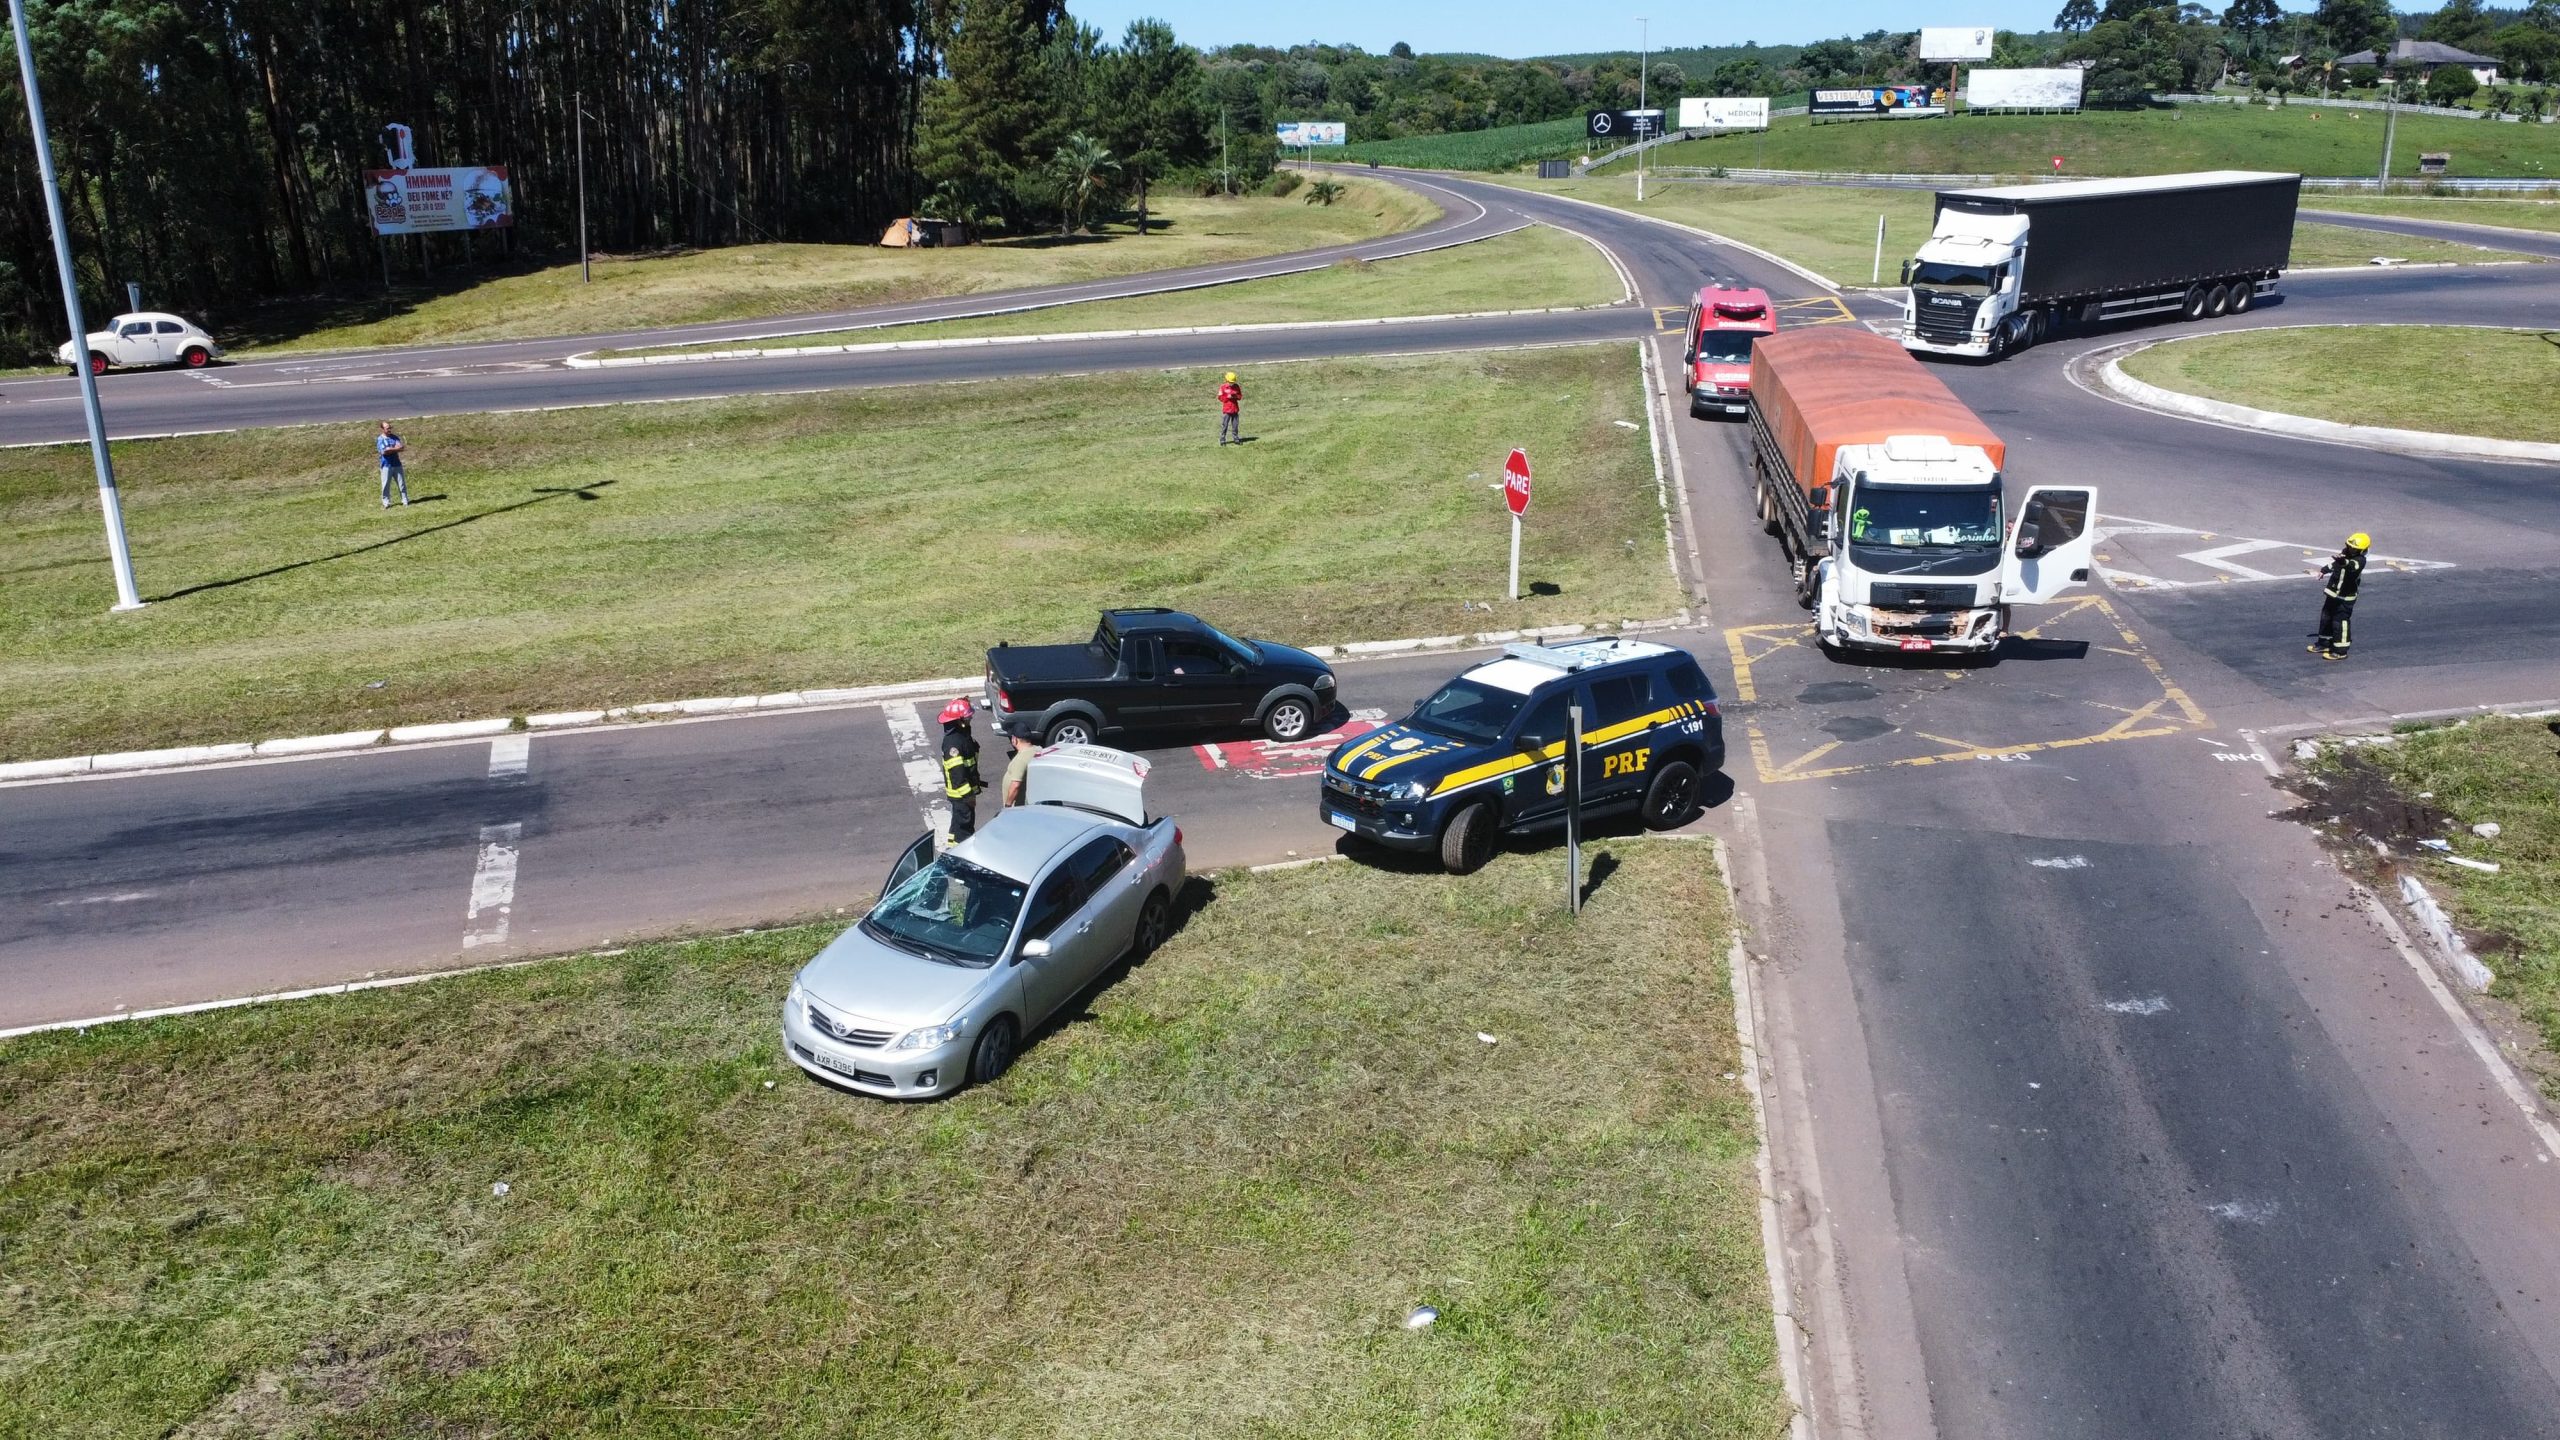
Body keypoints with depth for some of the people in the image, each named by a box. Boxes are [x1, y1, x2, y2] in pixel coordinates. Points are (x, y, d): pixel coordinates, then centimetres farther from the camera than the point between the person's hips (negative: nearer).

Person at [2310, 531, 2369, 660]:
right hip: (2333, 593, 9)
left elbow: (2352, 566, -45)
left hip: (2345, 597, -9)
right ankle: (2323, 644, 32)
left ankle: (2340, 651, 2)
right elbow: (2333, 561, 22)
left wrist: (2343, 561, -64)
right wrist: (2324, 570, 18)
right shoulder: (2345, 553, 2)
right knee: (2326, 617, 18)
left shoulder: (2359, 560, -22)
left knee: (2339, 622, -6)